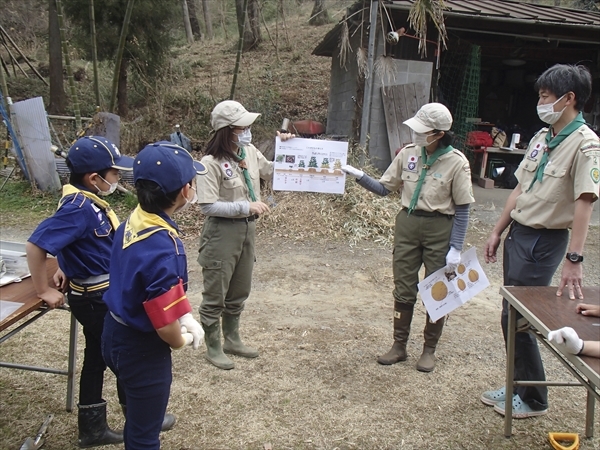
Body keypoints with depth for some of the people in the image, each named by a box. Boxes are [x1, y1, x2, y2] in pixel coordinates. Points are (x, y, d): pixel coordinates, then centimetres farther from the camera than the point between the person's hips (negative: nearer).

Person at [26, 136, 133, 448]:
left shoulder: (88, 200, 2)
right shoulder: (79, 207, -27)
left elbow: (66, 240, 18)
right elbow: (36, 244, -29)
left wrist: (68, 268, 12)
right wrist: (44, 291, -19)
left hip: (99, 294, 9)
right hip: (97, 299, -9)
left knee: (96, 358, 18)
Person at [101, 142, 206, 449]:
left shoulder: (134, 221, -7)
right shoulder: (161, 249, -34)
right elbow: (167, 328, -28)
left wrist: (187, 318, 1)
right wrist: (182, 341, -7)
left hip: (116, 334, 8)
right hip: (141, 349, -8)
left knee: (138, 418, 32)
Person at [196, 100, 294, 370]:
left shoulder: (250, 152, 3)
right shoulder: (211, 163, -19)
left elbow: (272, 173, 18)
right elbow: (208, 206, -23)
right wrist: (246, 207, -22)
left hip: (247, 230, 8)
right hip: (221, 233, -8)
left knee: (239, 292, 20)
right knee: (215, 295, 5)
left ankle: (232, 340, 38)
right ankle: (213, 348, 22)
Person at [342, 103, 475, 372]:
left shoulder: (456, 163, -11)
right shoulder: (407, 154, -1)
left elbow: (462, 209, -8)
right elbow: (384, 189, 5)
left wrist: (455, 248, -11)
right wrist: (359, 176, -11)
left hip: (439, 229, -3)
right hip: (407, 224, 3)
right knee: (403, 289, 10)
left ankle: (429, 350, 26)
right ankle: (399, 346, 25)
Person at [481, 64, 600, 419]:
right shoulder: (542, 138, 10)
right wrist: (498, 232, 15)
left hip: (544, 242, -8)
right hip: (519, 233, 8)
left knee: (516, 318, -1)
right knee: (511, 316, 14)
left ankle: (534, 399, 18)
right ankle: (518, 387, 31)